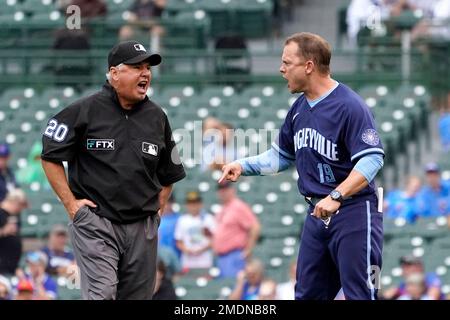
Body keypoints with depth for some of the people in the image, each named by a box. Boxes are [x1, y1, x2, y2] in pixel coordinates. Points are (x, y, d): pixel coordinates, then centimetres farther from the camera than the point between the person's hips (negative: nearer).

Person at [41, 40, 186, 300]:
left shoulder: (157, 117, 10)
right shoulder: (84, 111, -4)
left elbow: (169, 172, 22)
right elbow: (51, 157, 2)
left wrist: (158, 209, 10)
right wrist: (71, 204, -4)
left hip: (143, 229, 5)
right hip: (95, 225, -5)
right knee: (101, 294, -19)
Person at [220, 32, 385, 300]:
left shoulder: (350, 105, -15)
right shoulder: (299, 109, 12)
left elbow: (372, 158, -23)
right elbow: (282, 156, 26)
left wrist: (336, 196, -32)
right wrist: (243, 166, 11)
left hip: (353, 212, -9)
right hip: (317, 215, 9)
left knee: (359, 294, -11)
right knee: (308, 294, 12)